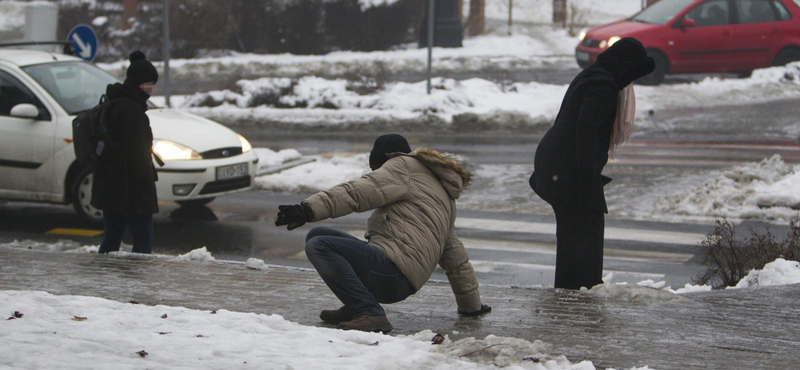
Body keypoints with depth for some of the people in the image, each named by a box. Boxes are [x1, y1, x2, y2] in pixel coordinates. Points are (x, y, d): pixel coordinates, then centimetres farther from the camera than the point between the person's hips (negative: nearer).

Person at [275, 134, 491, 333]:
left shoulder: (404, 166, 7)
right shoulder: (443, 197, 33)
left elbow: (357, 193, -12)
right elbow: (454, 254, 38)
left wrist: (309, 209, -22)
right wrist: (471, 305, 44)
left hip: (392, 271, -9)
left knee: (318, 246, -21)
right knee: (316, 234, 14)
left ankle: (370, 314, -24)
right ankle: (358, 307, 7)